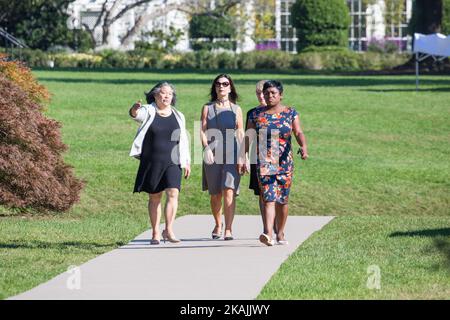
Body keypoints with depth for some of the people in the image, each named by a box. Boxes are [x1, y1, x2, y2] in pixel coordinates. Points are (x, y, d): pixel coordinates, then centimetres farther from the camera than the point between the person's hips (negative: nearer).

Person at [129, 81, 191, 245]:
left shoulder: (178, 116, 10)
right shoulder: (148, 112, 0)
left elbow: (183, 140, 14)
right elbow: (136, 114, -23)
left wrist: (187, 162, 10)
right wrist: (134, 109, -48)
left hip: (172, 162, 2)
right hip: (151, 162, -1)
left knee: (173, 193, -15)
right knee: (154, 197, 5)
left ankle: (168, 230, -10)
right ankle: (155, 233, 12)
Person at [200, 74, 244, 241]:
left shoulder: (236, 109, 10)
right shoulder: (208, 108, 10)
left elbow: (240, 134, 7)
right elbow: (203, 131, 4)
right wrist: (206, 148, -13)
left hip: (232, 153, -1)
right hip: (212, 154, 1)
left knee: (229, 191, -15)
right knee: (215, 194, 8)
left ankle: (228, 229, -18)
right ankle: (218, 225, 30)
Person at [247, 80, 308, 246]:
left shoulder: (290, 113, 5)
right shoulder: (256, 114, 6)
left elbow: (298, 133, -6)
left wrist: (303, 146, -26)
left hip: (284, 162, 1)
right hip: (263, 162, -1)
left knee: (282, 199, 8)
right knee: (268, 197, -14)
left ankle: (280, 233, 23)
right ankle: (268, 234, -26)